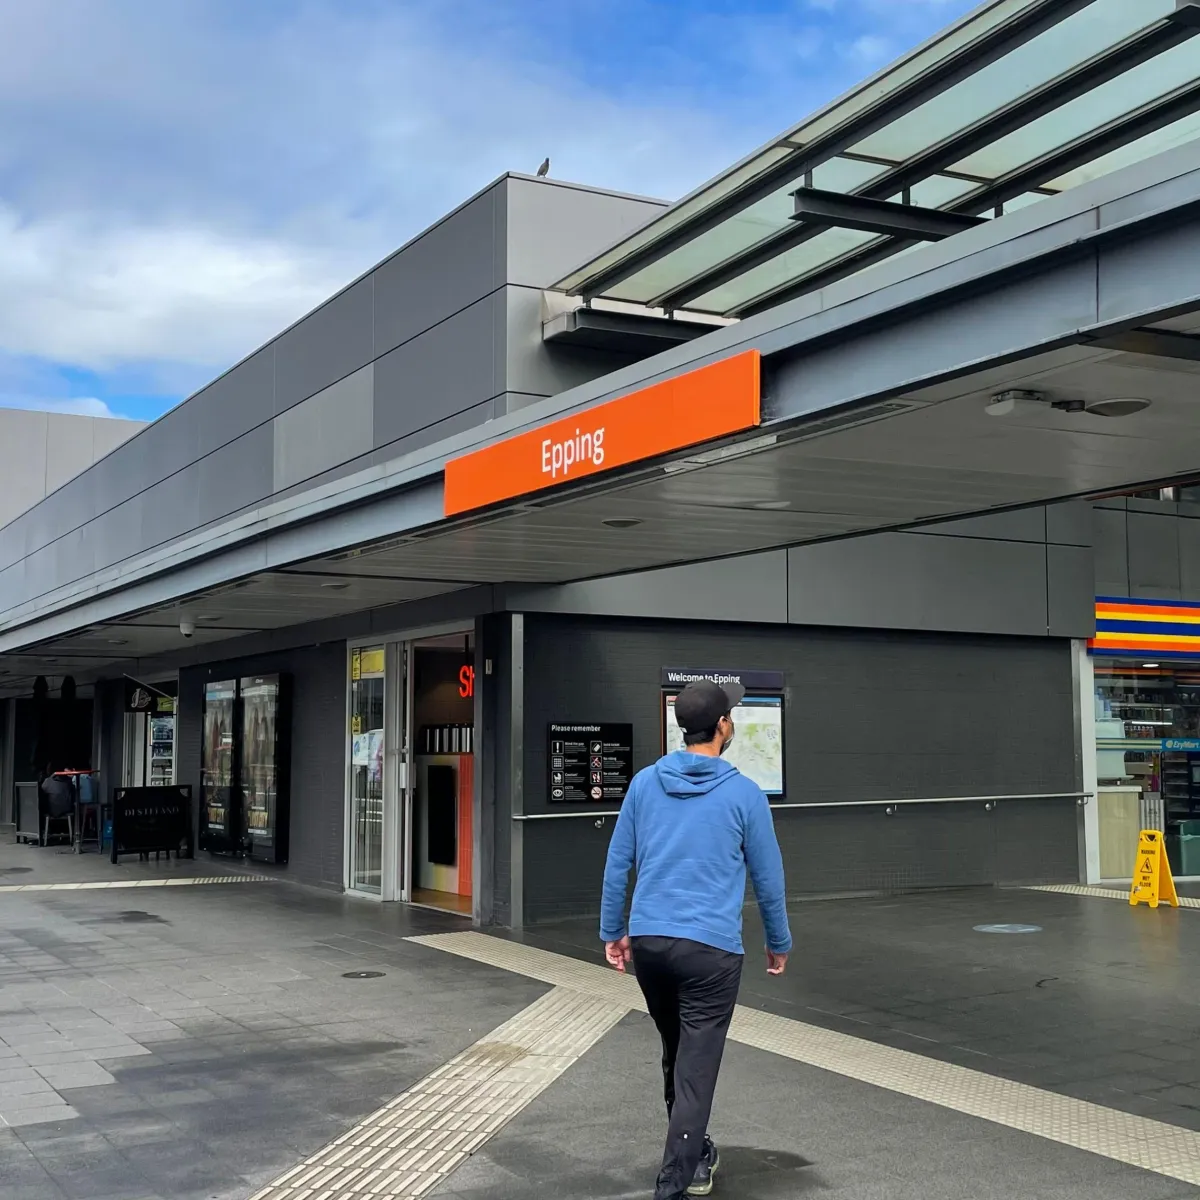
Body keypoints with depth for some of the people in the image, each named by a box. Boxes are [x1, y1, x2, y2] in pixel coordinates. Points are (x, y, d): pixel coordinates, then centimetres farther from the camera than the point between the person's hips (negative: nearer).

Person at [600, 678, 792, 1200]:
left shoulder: (645, 783, 3)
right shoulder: (743, 793, -5)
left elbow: (617, 863, 6)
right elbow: (768, 876, 3)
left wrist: (612, 931, 16)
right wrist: (778, 942, 16)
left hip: (648, 940, 5)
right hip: (711, 947, -5)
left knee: (675, 1054, 22)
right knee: (696, 1066, 0)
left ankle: (693, 1153, 38)